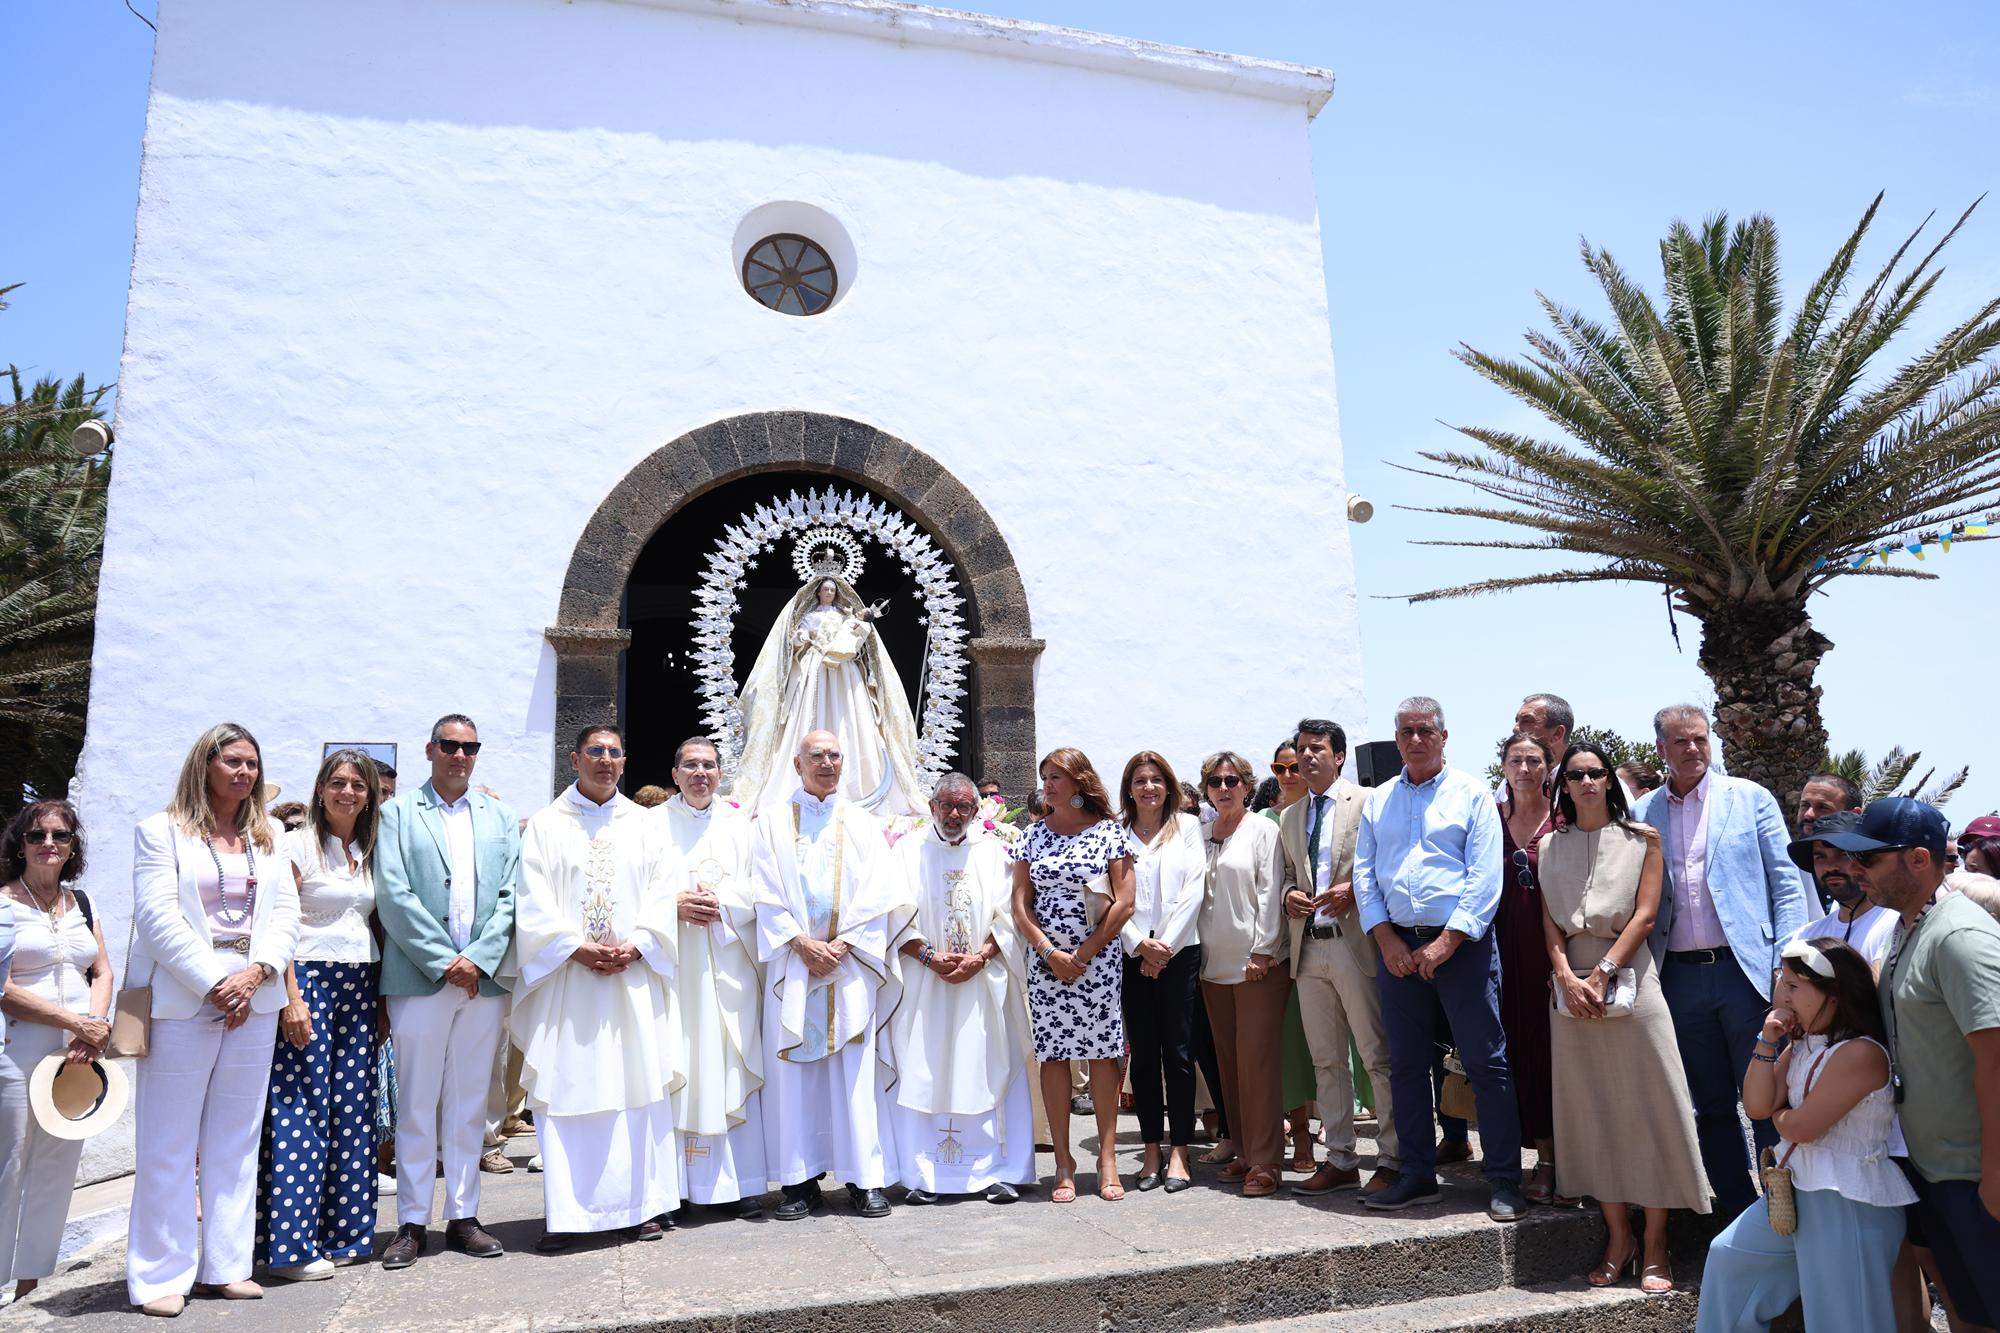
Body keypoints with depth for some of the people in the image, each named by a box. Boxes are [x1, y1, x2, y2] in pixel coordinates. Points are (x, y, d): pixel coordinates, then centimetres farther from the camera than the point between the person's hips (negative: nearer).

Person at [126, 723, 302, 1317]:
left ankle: (225, 1266, 18)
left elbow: (286, 913, 8)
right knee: (168, 1145, 2)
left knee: (236, 1141, 9)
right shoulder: (161, 831, 1)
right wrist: (213, 985, -14)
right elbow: (159, 917, -8)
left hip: (254, 1002, 4)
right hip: (183, 1002, -4)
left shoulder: (267, 838, 14)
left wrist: (257, 972, -9)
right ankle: (161, 1276, 12)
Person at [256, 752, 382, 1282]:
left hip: (360, 987, 6)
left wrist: (380, 998, 10)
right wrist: (292, 998, -16)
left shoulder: (369, 854, 14)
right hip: (309, 980, -6)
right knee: (302, 1110, -5)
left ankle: (340, 1235, 15)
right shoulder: (298, 845, -3)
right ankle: (293, 1246, 3)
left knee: (352, 1109, 6)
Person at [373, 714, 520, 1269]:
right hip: (420, 977, -3)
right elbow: (393, 895, -6)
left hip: (484, 978, 3)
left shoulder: (500, 818, 13)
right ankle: (412, 1224, 15)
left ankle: (463, 1217, 19)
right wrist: (444, 961, -12)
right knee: (416, 1106, 4)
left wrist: (478, 958, -8)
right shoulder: (398, 813, 4)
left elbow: (509, 897, 6)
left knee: (469, 1104, 10)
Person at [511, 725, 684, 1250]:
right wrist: (576, 947, -13)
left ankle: (644, 1203, 12)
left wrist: (635, 946, -10)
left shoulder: (645, 825, 12)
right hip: (566, 977, -1)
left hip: (634, 978, 2)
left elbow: (664, 894, 5)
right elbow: (533, 901, -2)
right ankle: (564, 1212, 7)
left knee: (639, 1087, 3)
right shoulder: (546, 824, 7)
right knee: (565, 1089, -1)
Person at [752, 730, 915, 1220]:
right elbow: (767, 896, 2)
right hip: (792, 964, 0)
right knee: (793, 1070, 0)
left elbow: (878, 895, 3)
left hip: (851, 965, 0)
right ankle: (800, 1180, 9)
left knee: (855, 1070, -2)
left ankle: (866, 1179, 5)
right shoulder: (771, 824, 9)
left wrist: (841, 945, -8)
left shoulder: (862, 824, 11)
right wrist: (803, 944, -10)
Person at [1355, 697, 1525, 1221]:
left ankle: (1505, 1182, 9)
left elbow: (1484, 876, -7)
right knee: (1405, 1066, 9)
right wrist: (1387, 939, -3)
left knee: (1486, 1064, -2)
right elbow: (1364, 875, 9)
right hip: (1397, 946, 4)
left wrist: (1446, 942, -13)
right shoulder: (1378, 800, 13)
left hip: (1460, 943, -4)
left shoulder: (1471, 793, 1)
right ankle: (1418, 1177, 20)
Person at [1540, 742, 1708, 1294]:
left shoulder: (1642, 840, 4)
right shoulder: (1549, 847, 10)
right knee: (1591, 1111, 4)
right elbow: (1550, 923, 6)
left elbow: (1645, 915, -4)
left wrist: (1603, 972, -12)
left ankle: (1654, 1247, 8)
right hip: (1572, 985, 2)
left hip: (1629, 978, -2)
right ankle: (1618, 1238, 15)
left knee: (1648, 1109, -2)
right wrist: (1567, 977, -9)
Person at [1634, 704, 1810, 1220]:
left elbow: (1787, 883, 1)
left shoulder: (1750, 798, 3)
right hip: (1680, 977, 3)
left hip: (1745, 968, -2)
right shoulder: (1642, 814, 8)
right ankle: (1738, 1217, 23)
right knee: (1711, 1106, 11)